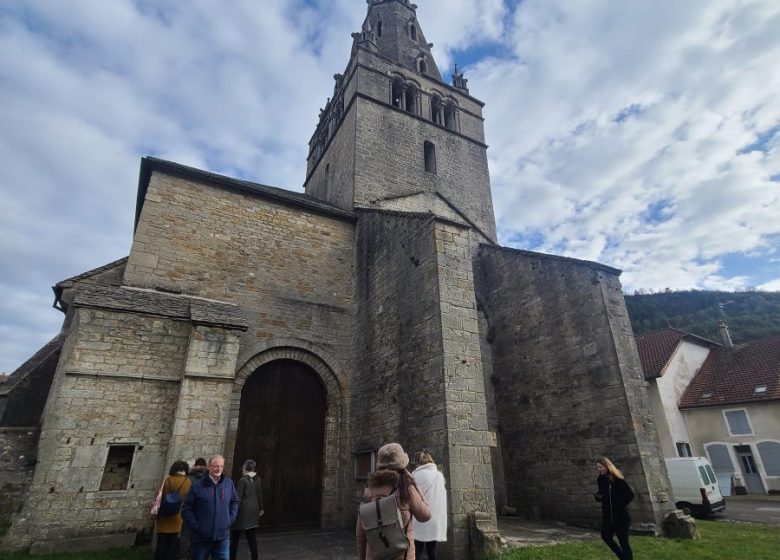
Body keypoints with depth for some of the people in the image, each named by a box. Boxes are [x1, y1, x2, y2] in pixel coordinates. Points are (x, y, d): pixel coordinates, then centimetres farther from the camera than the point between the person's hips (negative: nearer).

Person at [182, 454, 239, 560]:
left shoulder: (229, 483, 2)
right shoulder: (198, 487, -6)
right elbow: (186, 509, -3)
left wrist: (230, 519, 3)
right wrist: (195, 525, -10)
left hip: (223, 537, 2)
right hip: (201, 537, -2)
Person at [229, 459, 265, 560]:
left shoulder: (243, 480, -14)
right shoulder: (257, 479, 2)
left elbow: (238, 498, -14)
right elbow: (260, 495, 10)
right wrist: (260, 508, 20)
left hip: (243, 511, -6)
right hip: (254, 511, 6)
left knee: (234, 536, 9)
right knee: (251, 536, 13)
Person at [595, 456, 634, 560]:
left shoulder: (618, 479, -13)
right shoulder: (600, 479, 5)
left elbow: (630, 494, -12)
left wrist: (620, 505, -16)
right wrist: (597, 496, -6)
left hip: (620, 515, -6)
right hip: (607, 515, 6)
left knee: (623, 541, 1)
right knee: (605, 536, 3)